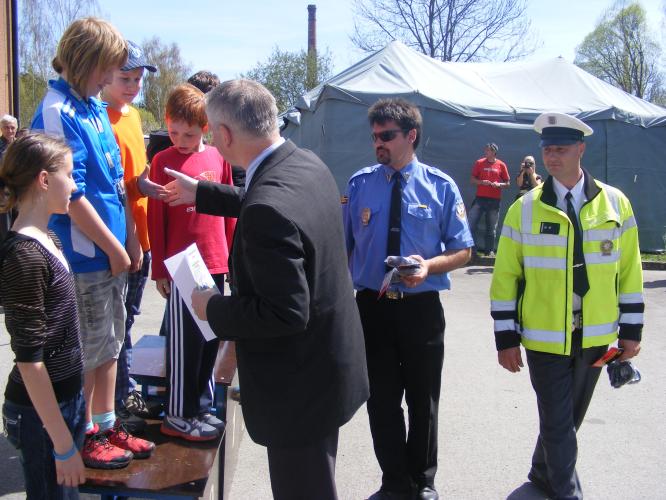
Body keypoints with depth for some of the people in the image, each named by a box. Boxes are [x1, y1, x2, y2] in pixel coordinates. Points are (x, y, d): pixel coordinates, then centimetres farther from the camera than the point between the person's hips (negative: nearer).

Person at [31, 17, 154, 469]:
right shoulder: (58, 113, -16)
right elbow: (72, 196, -19)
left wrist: (131, 240, 11)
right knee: (87, 351, 5)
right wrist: (114, 249, -13)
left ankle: (107, 425, 31)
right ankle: (85, 436, 22)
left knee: (110, 343, 17)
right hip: (86, 256, -8)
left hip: (113, 251, 8)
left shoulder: (95, 108, 10)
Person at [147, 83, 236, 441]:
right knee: (184, 340, 2)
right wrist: (159, 270, -3)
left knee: (210, 336, 13)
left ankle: (201, 406, 28)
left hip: (215, 263, 5)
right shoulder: (163, 162, -5)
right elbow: (156, 219, -4)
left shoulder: (218, 158, 5)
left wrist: (232, 256, 11)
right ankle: (179, 414, 15)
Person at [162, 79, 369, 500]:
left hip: (298, 382, -9)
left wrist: (215, 308, -16)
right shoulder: (308, 164, -2)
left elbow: (286, 313, -31)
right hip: (329, 359, 9)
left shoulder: (267, 211, -32)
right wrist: (202, 193, 27)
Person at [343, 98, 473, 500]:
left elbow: (463, 251, -1)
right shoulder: (359, 184, 0)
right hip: (372, 306, 1)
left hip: (422, 307, -1)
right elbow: (343, 246, 5)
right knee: (381, 401, 12)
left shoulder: (441, 186, -4)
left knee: (423, 402, 15)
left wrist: (429, 265, -21)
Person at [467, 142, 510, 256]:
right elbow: (472, 179, 8)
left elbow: (507, 183, 8)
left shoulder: (501, 165, 3)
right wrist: (481, 182, -12)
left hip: (494, 200, 0)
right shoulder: (479, 163, 5)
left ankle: (490, 250, 14)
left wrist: (499, 184, -12)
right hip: (480, 198, 1)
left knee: (491, 228, 5)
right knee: (471, 224, -5)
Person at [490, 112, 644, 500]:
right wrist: (506, 337, -5)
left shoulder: (615, 204, -1)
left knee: (570, 416, 18)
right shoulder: (525, 208, -6)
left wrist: (631, 328, 3)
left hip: (595, 337, 3)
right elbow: (506, 277, -4)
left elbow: (630, 269, 4)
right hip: (544, 337, -2)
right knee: (559, 421, 3)